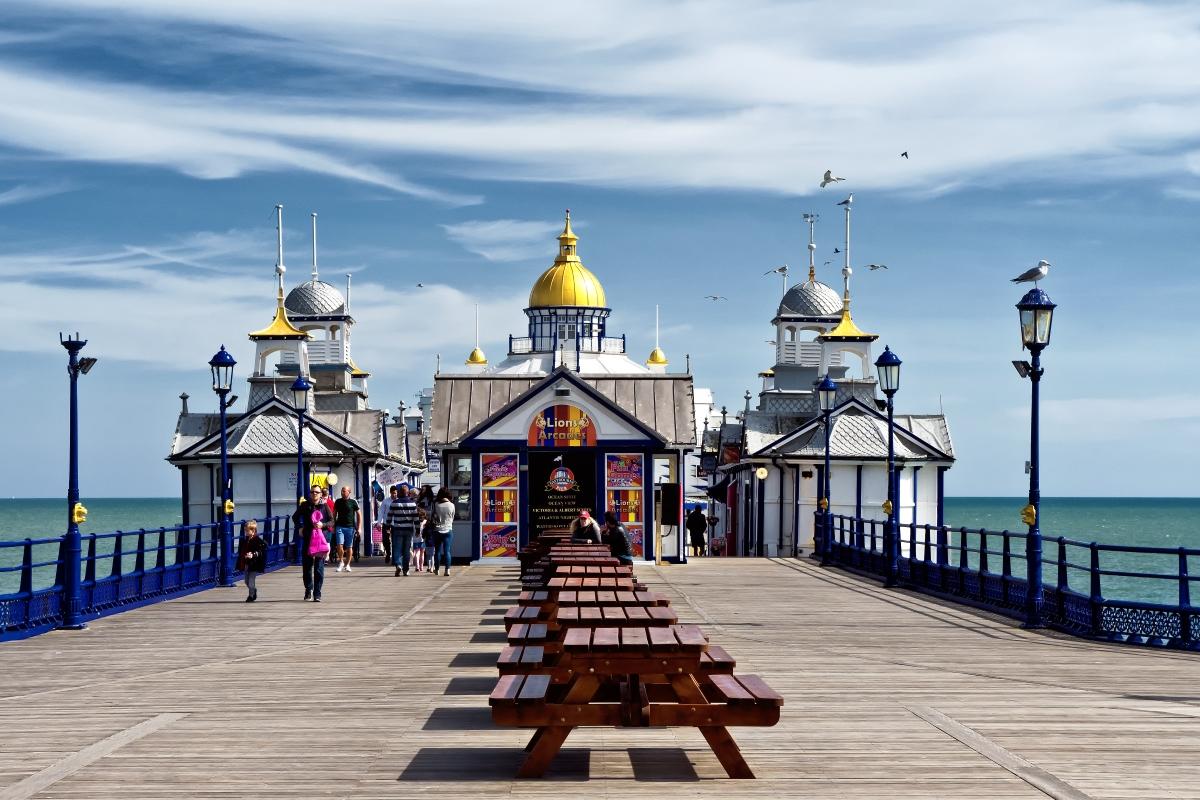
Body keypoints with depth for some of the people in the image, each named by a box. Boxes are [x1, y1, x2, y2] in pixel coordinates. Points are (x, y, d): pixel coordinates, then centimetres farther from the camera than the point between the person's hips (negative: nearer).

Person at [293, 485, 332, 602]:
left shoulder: (324, 506, 2)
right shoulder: (305, 505, 5)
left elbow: (331, 521, 6)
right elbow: (295, 517, 19)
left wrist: (323, 525, -11)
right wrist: (299, 527, 6)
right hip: (307, 539, 2)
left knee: (319, 568, -4)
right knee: (307, 566, 7)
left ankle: (317, 594, -1)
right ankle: (308, 589, 26)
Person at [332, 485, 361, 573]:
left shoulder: (353, 502, 0)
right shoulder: (337, 502, 6)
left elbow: (359, 515, 4)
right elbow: (334, 514, 16)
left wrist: (359, 527, -2)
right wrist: (333, 526, 11)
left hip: (350, 527, -1)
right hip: (339, 526, 1)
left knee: (349, 547, 4)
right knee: (340, 545, -12)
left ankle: (347, 564, 16)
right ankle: (341, 562, 6)